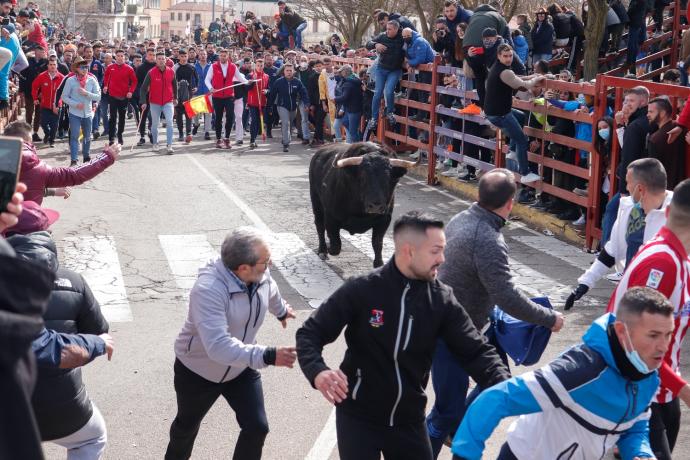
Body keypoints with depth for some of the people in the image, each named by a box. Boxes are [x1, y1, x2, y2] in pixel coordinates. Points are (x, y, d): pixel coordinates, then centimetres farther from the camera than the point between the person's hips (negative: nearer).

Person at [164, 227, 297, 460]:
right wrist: (267, 356, -56)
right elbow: (218, 346, -49)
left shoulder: (261, 276, -18)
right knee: (187, 425, 21)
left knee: (257, 427, -4)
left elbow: (271, 292, 9)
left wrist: (282, 311, 30)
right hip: (198, 370, -4)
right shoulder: (208, 290, -40)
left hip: (241, 369, 4)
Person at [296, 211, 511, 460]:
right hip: (358, 416, -3)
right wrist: (318, 372, -33)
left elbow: (475, 351, -9)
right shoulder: (361, 290, -16)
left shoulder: (441, 300, -7)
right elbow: (310, 333, -12)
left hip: (408, 419, 4)